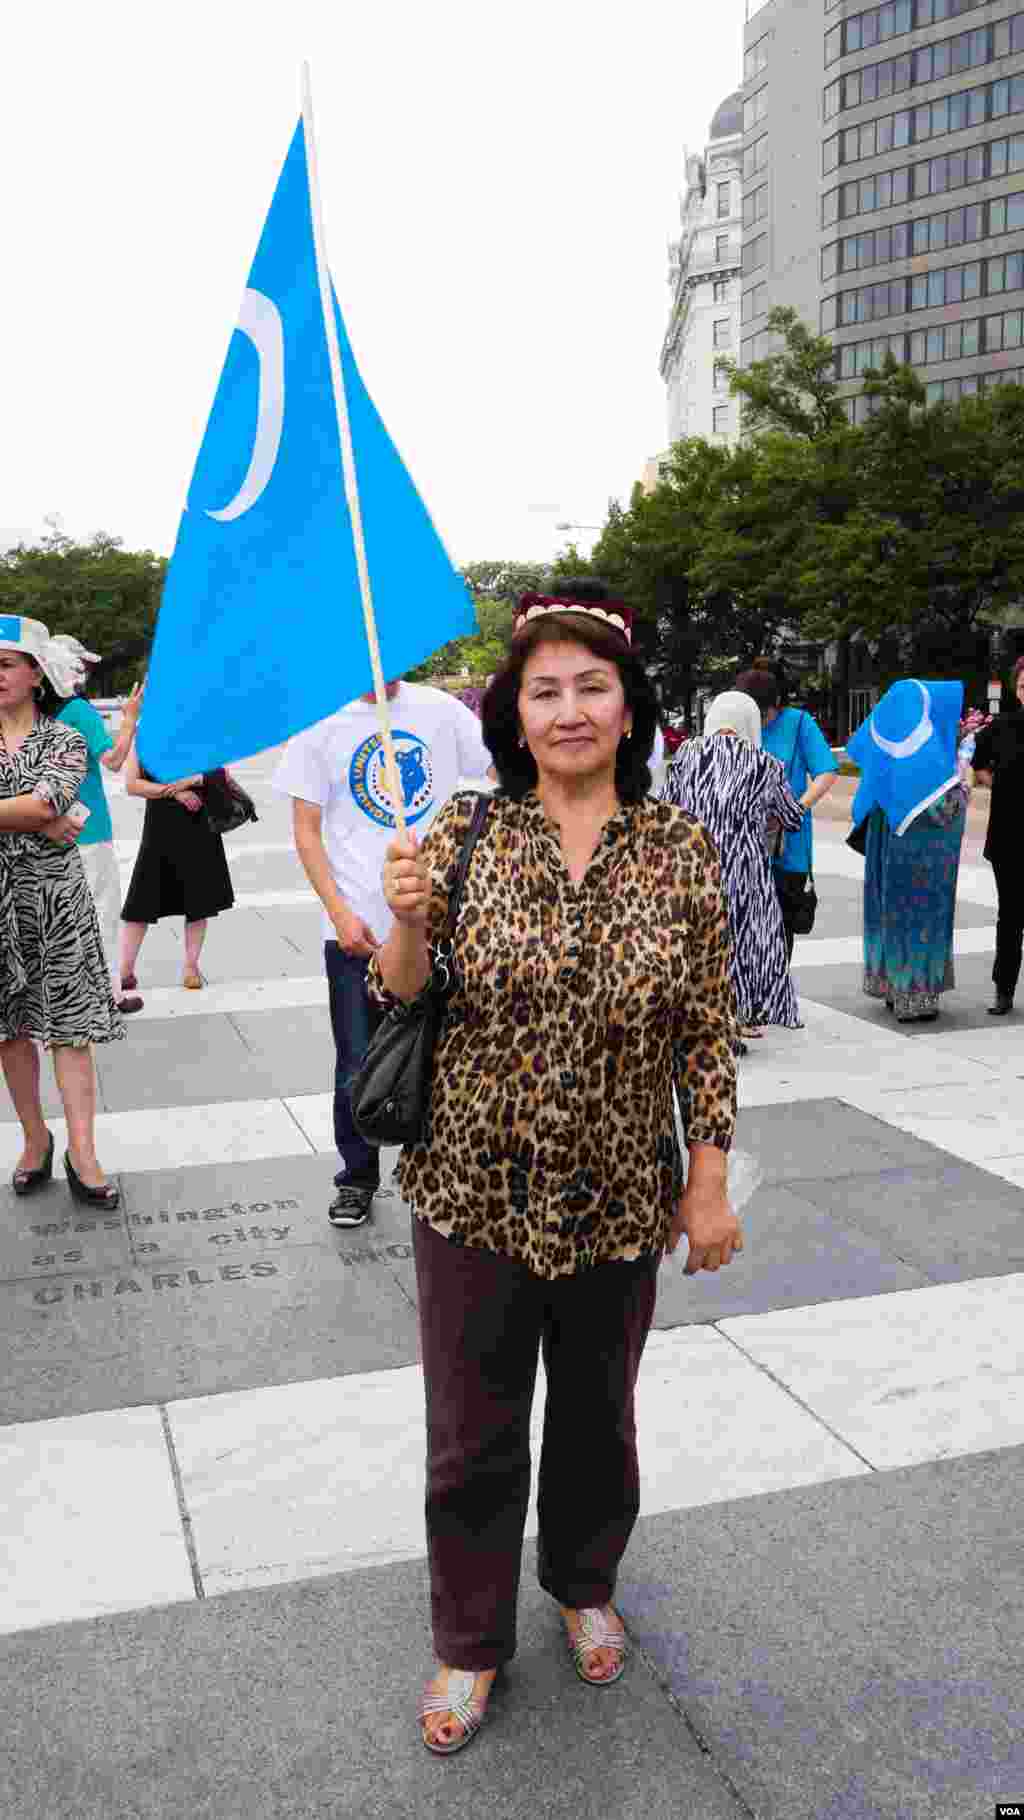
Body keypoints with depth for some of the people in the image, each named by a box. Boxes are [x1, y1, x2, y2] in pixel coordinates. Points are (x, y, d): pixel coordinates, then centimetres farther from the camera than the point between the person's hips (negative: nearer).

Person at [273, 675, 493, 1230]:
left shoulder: (440, 709, 4)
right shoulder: (320, 721, 0)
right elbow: (306, 829, 0)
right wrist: (340, 913, -9)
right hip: (358, 929, -1)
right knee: (359, 1065, 6)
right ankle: (357, 1177, 25)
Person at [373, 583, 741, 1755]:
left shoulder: (680, 850, -5)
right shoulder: (463, 833, -7)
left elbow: (706, 1032, -1)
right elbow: (401, 1003, -2)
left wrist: (710, 1184, -1)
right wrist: (407, 921, -23)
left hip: (618, 1198, 1)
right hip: (475, 1189, -1)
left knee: (597, 1416, 22)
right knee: (473, 1433, 13)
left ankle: (584, 1587, 51)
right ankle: (471, 1642, 39)